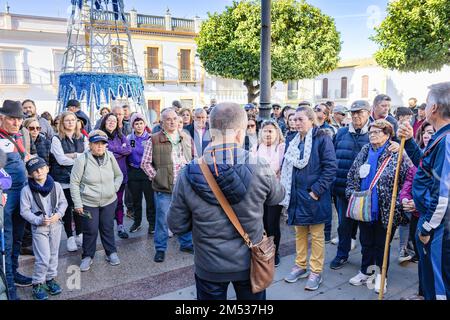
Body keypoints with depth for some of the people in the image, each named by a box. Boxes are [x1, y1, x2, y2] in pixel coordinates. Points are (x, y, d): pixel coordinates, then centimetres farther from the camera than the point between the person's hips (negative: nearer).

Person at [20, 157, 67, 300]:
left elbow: (63, 202, 5)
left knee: (53, 255, 16)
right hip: (39, 227, -3)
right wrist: (38, 220, -19)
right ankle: (37, 285, 16)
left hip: (56, 224, 3)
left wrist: (58, 214, -12)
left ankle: (50, 279, 34)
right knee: (43, 259, -4)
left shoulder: (56, 186, -4)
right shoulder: (26, 190, -12)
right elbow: (24, 211, -9)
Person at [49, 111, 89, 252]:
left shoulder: (82, 138, 9)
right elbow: (61, 160, -11)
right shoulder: (57, 139, -1)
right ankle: (70, 237, 18)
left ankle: (79, 234, 23)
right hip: (64, 179, -2)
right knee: (66, 208, 6)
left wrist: (74, 155, -13)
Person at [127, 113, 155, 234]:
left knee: (150, 198, -1)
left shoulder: (150, 138, -1)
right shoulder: (129, 138, 7)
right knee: (136, 199, 12)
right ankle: (137, 221, 28)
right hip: (133, 172, 3)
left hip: (147, 171, -3)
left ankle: (152, 223, 12)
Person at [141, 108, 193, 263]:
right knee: (162, 219, 7)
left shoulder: (186, 138, 7)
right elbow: (145, 163, -2)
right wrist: (156, 176, -7)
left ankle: (186, 243, 34)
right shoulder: (154, 140, -6)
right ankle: (160, 249, 23)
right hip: (164, 187, -3)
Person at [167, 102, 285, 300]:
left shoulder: (188, 175, -20)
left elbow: (176, 226, -10)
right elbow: (277, 197, 0)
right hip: (249, 263, 0)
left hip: (209, 267, 0)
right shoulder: (260, 169, -22)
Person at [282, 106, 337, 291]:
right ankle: (300, 266, 32)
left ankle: (316, 272, 20)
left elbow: (331, 167, -16)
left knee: (316, 235, 7)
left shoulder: (322, 139, -10)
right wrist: (288, 191, 8)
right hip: (296, 195, 6)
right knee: (299, 232, 17)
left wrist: (317, 190, -18)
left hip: (314, 196, -6)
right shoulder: (294, 142, 10)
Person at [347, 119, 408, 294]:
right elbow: (351, 176, 11)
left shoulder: (396, 155, -9)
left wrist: (397, 205, -14)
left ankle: (381, 275, 29)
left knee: (382, 244, 12)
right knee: (366, 242, 17)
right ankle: (365, 271, 33)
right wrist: (352, 193, 0)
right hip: (364, 208, 4)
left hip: (385, 211, -4)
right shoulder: (363, 153, 6)